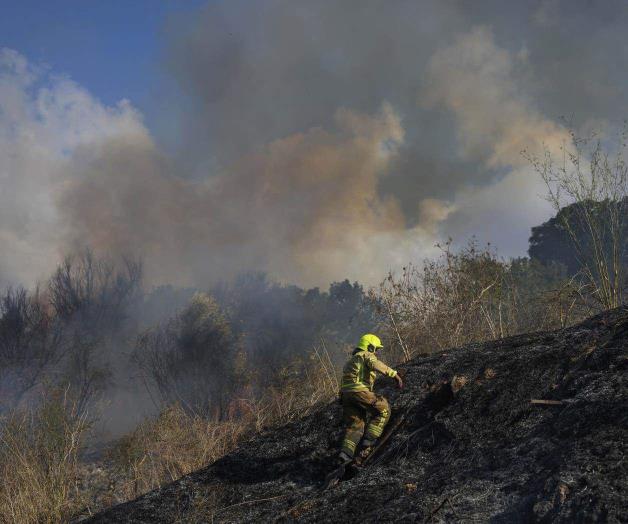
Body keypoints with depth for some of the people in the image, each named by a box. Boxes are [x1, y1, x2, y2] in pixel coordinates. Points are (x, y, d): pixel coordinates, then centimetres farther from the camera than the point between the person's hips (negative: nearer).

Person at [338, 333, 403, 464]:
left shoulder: (352, 360, 33)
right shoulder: (367, 355, 5)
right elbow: (376, 365, -19)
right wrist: (394, 374, -26)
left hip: (346, 394, 8)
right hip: (359, 391, -8)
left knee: (354, 426, 10)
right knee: (383, 410, 3)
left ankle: (345, 453, -5)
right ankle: (369, 440, -5)